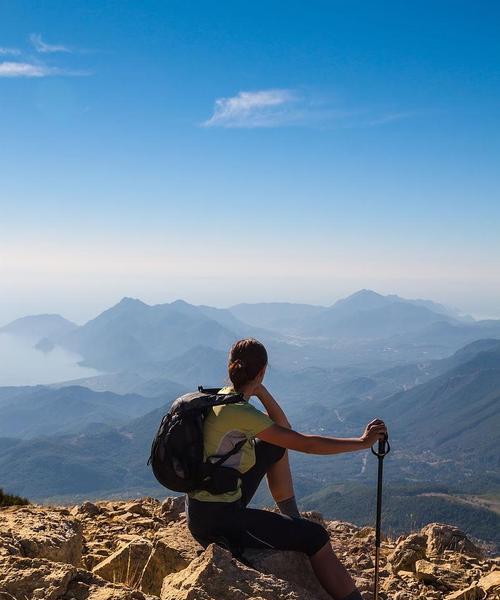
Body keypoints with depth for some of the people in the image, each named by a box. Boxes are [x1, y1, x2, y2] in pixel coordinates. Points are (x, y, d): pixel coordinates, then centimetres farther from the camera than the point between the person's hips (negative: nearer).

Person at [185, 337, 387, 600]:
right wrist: (363, 441, -15)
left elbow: (283, 427, 9)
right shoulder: (237, 411, -24)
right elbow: (304, 443, -22)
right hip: (215, 520, -9)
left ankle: (292, 519, 27)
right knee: (316, 538, -6)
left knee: (276, 445, 18)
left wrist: (259, 390, -3)